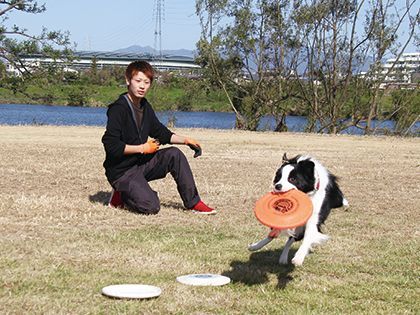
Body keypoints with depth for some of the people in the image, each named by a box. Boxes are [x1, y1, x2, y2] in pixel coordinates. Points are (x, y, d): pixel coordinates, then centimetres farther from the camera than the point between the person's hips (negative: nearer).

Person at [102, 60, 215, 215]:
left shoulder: (145, 107, 8)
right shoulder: (118, 109, -19)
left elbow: (161, 133, 19)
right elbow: (110, 145, -25)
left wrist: (186, 140, 5)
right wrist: (142, 148, -18)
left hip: (142, 163, 8)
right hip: (122, 171, -8)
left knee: (174, 154, -8)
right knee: (151, 207, -23)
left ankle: (193, 202, 0)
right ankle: (121, 194, 7)